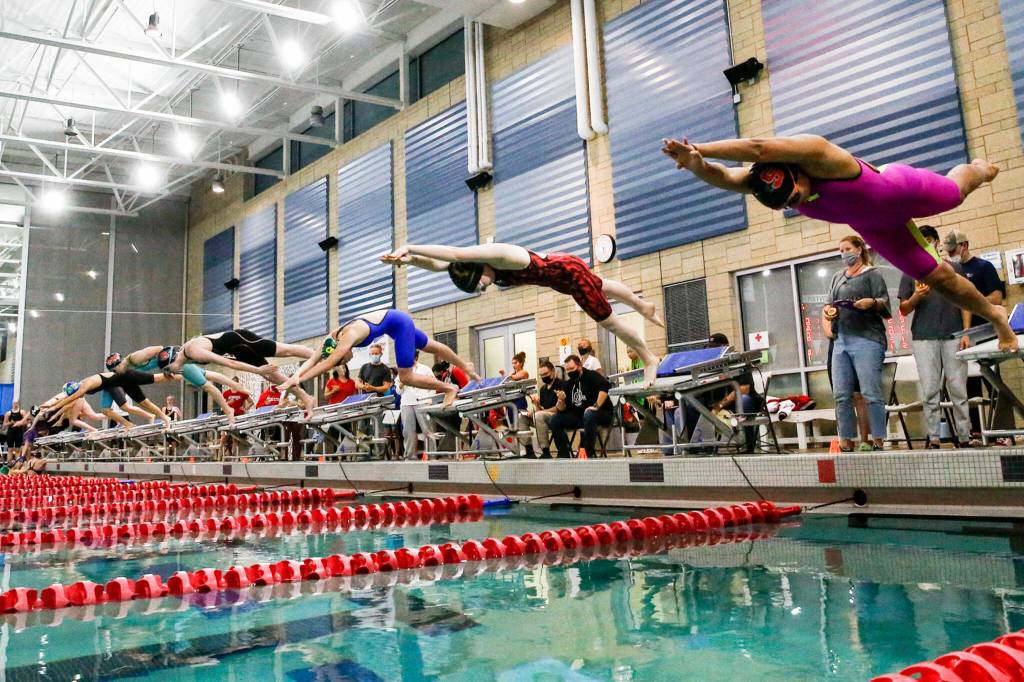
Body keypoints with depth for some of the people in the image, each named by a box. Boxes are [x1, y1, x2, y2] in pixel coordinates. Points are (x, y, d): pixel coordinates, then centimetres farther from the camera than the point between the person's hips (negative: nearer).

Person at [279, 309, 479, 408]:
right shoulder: (333, 338, -10)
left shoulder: (349, 336, -32)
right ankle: (465, 365, 47)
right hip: (394, 320, 8)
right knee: (431, 347, 26)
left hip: (398, 322, -8)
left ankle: (449, 388, 9)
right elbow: (313, 360, -10)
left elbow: (327, 363, -40)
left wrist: (298, 380, -43)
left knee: (406, 377, -8)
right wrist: (296, 375, -26)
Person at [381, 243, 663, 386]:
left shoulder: (501, 255, -40)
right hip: (557, 275, 8)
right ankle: (643, 305, 59)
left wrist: (409, 247, -57)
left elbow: (455, 254, -55)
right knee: (604, 289, 32)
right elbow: (437, 265, -24)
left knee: (609, 321, 6)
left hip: (571, 271, -8)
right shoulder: (476, 262, -17)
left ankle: (650, 360, 28)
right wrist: (408, 260, -41)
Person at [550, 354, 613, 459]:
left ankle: (587, 452, -30)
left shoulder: (591, 376, -4)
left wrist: (596, 406, -30)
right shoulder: (568, 384, 13)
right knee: (554, 421, -6)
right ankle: (564, 454, -5)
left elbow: (606, 386, -25)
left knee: (589, 414, -39)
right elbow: (561, 409, 11)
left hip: (602, 414, -6)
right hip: (579, 416, 6)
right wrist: (561, 400, -11)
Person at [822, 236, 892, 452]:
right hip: (841, 341, 6)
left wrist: (872, 302, -24)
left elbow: (884, 303, -4)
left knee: (871, 394, -8)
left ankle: (878, 441, -2)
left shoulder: (872, 274, 4)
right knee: (841, 395, 2)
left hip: (866, 340, -6)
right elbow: (831, 304, 21)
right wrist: (828, 311, -1)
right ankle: (846, 442, 7)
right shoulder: (838, 277, 21)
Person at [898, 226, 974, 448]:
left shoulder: (955, 269, 12)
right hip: (924, 338, 0)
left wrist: (966, 332, -2)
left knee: (958, 388, 0)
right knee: (929, 390, -2)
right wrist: (917, 296, -12)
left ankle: (964, 437, 5)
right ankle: (933, 438, 0)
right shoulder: (911, 273, 11)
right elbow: (904, 310, 9)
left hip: (953, 335, 0)